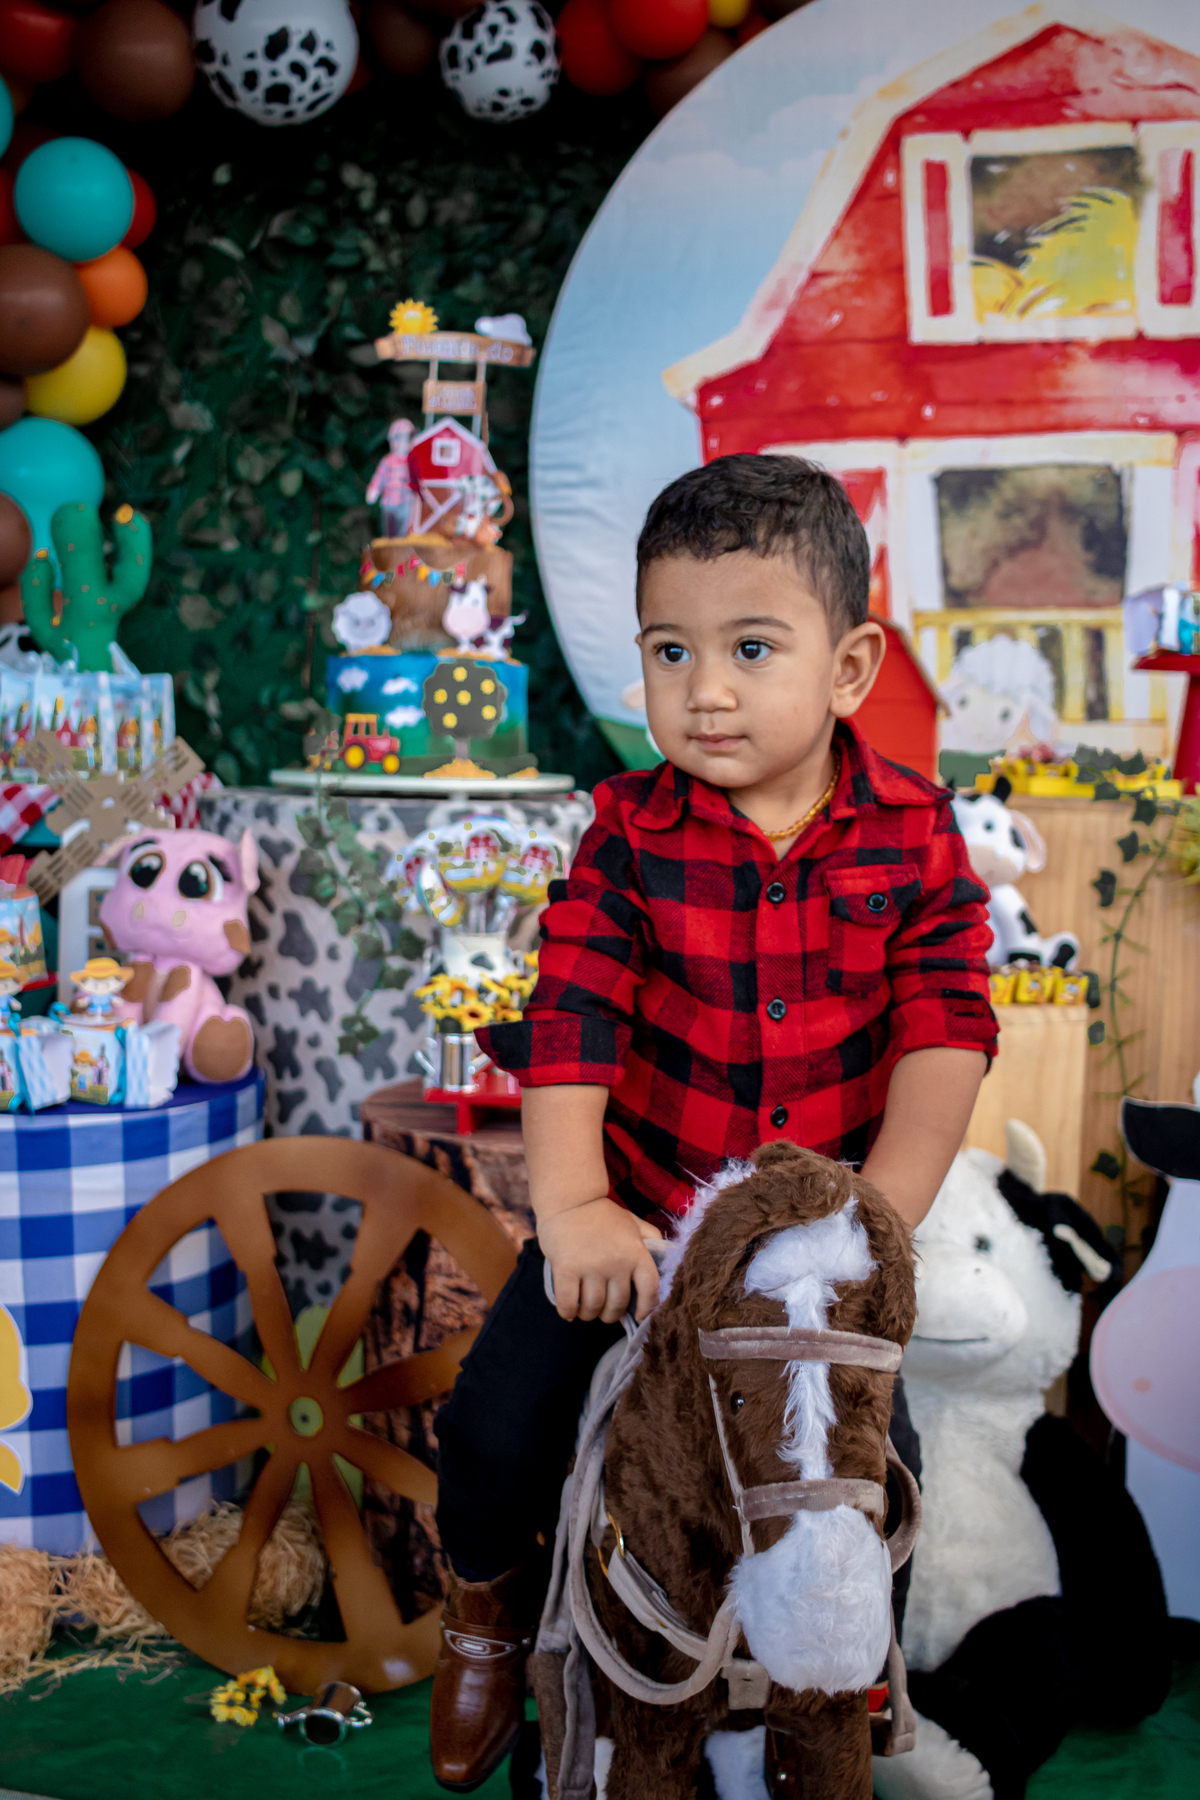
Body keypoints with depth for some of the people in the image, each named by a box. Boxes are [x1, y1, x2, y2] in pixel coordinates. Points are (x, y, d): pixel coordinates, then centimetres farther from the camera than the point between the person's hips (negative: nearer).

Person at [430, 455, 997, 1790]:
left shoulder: (913, 836, -9)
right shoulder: (632, 831, -9)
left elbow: (945, 1029, -14)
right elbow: (570, 1015, -16)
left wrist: (884, 1212, -25)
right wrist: (571, 1206, -27)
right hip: (639, 1203, 0)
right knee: (499, 1422, -9)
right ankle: (486, 1603, 27)